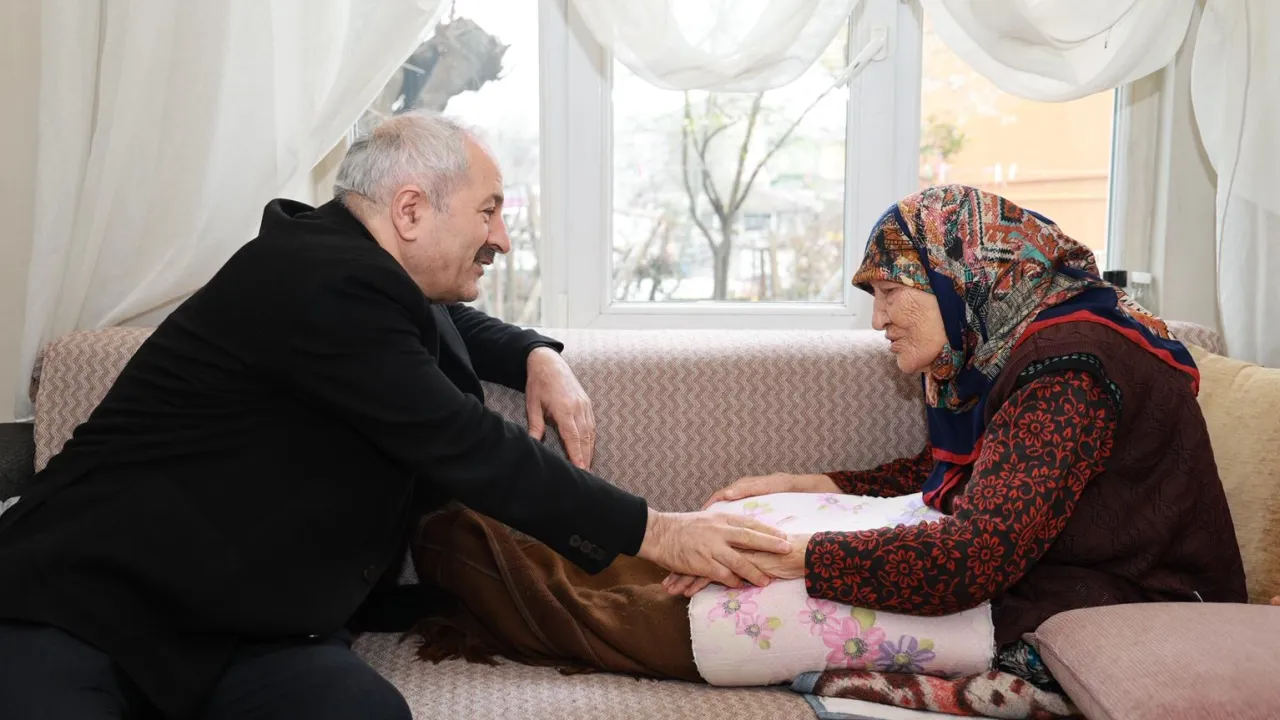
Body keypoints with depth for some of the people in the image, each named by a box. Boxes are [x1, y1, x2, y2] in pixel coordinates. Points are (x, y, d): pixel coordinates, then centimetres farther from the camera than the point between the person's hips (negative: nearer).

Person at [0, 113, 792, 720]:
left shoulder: (364, 271, 9)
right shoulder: (323, 280, -19)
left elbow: (451, 323, 32)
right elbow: (465, 445, -21)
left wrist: (538, 357, 9)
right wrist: (650, 532, -14)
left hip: (252, 622, 7)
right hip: (87, 598, -7)